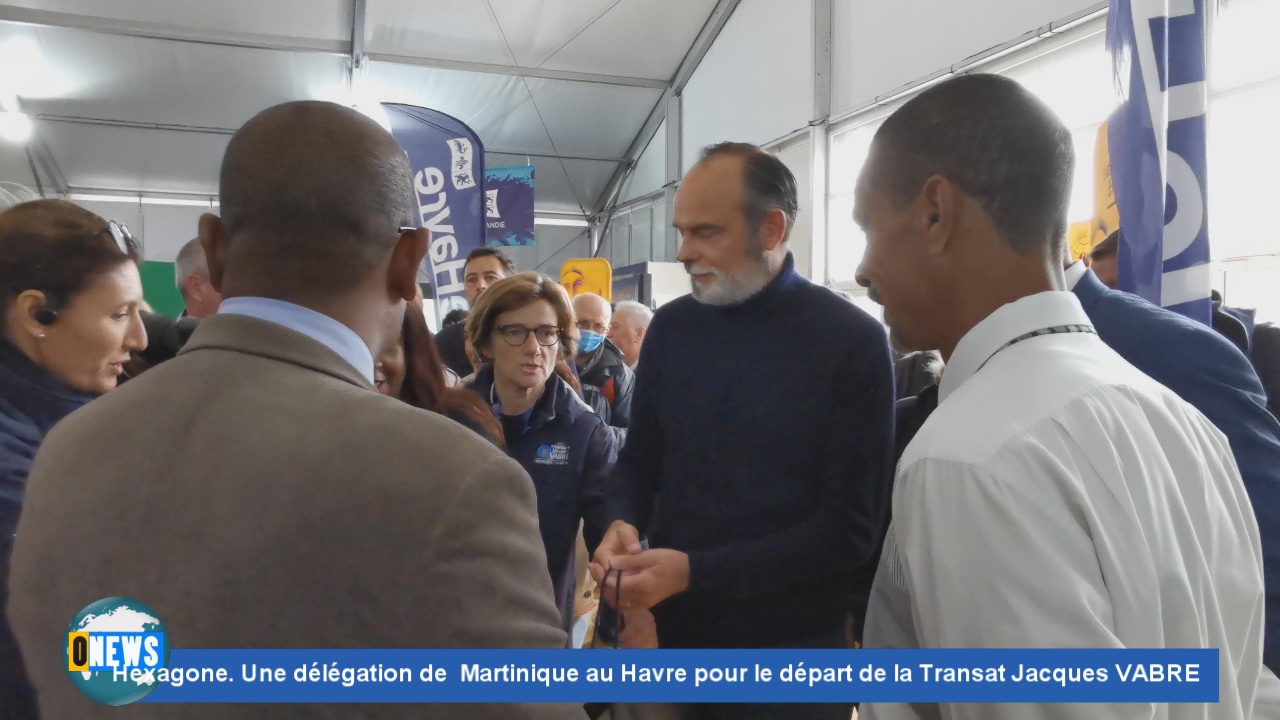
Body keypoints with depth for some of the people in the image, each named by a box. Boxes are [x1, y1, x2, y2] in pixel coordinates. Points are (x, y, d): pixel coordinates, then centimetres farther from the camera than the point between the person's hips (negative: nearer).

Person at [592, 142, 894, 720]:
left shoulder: (852, 341, -12)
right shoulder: (671, 327, 1)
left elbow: (850, 527, -14)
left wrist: (697, 573, -20)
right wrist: (624, 524, -12)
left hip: (791, 649, -3)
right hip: (671, 629, 4)